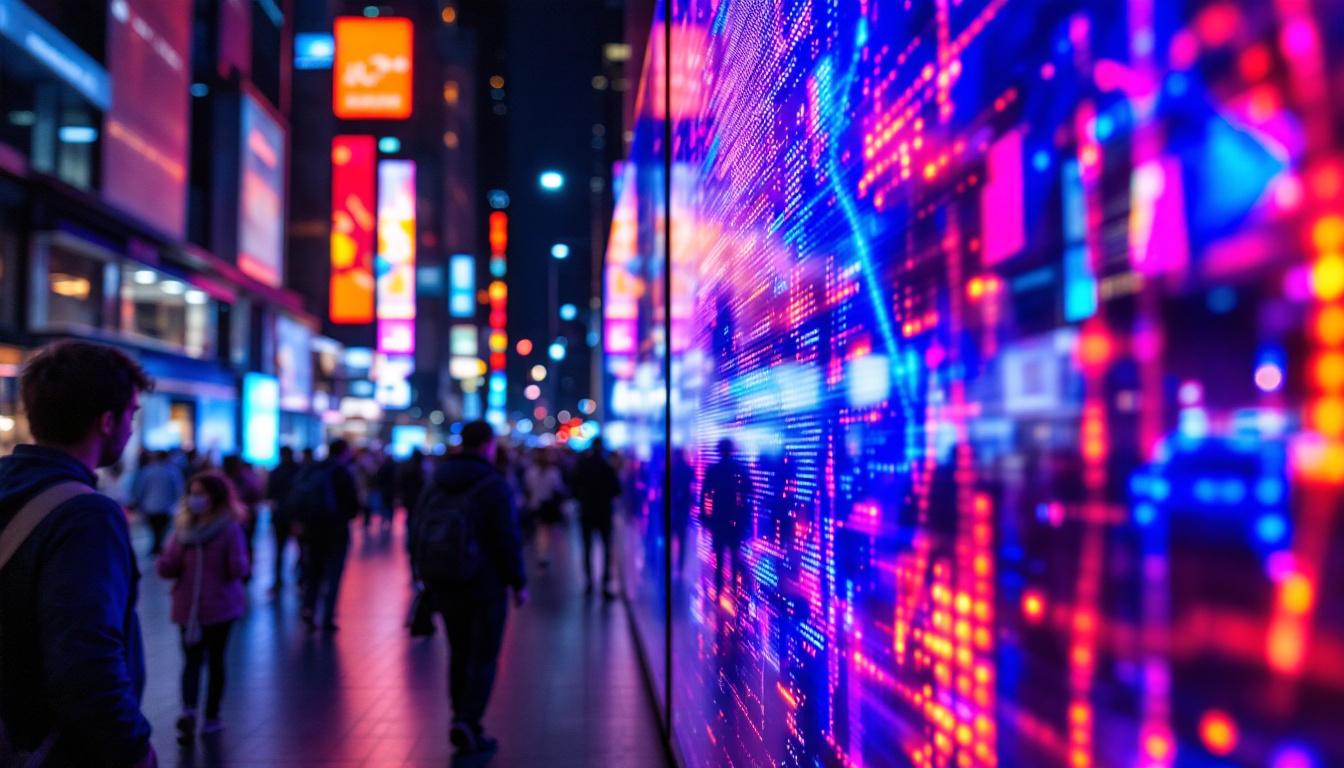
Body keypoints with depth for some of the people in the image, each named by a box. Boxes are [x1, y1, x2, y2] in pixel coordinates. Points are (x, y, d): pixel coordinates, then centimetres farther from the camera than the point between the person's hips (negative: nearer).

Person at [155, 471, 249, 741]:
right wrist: (245, 565, 2)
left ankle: (188, 711, -11)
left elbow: (166, 568, -10)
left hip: (188, 607, 1)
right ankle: (211, 718, 19)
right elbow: (238, 569, -18)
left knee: (192, 660, 11)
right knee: (216, 659, 13)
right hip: (220, 606, -1)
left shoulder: (182, 528, -8)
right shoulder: (230, 528, -14)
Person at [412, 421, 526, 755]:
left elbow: (419, 537, 9)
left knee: (459, 654, 16)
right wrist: (519, 583, -6)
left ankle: (464, 725, 20)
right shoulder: (494, 486, -13)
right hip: (485, 586, -5)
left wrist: (427, 578, 16)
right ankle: (467, 722, -10)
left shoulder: (435, 485, 6)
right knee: (484, 657, 3)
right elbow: (508, 541, -15)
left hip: (443, 585, 6)